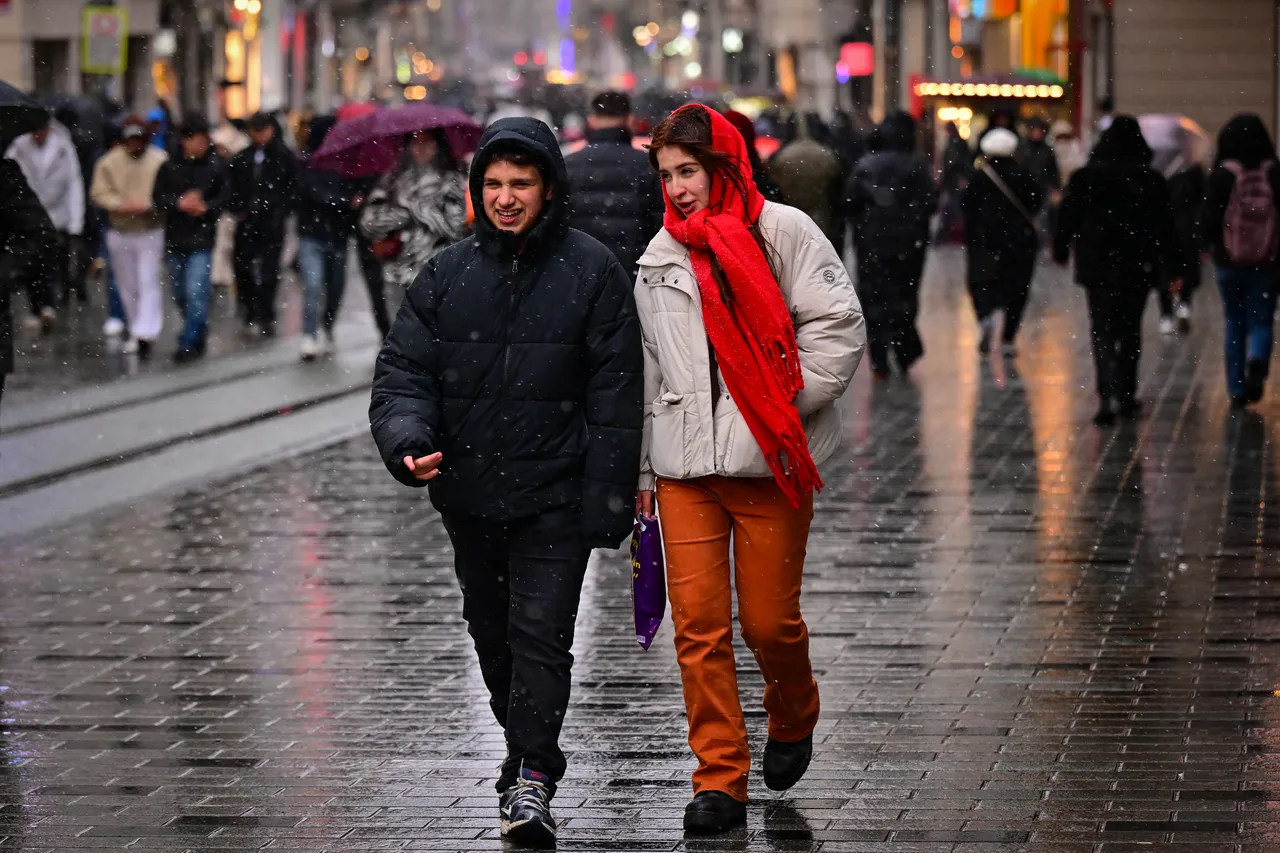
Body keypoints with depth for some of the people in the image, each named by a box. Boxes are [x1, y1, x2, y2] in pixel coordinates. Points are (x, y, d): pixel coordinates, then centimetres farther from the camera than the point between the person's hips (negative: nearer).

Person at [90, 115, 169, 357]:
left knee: (149, 283, -10)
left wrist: (149, 205, -24)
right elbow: (99, 193, -3)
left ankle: (145, 334, -15)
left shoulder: (160, 161, -10)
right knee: (127, 285, 14)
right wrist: (122, 205, -18)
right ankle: (134, 329, 30)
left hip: (151, 231, -3)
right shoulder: (109, 162, -3)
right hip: (120, 232, 3)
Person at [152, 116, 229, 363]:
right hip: (175, 237, 4)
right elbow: (159, 197, -1)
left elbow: (226, 196, -4)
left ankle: (189, 342, -4)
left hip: (202, 239, -4)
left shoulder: (216, 166, -6)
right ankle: (198, 331, 38)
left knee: (196, 292, -12)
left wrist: (206, 207, -20)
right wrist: (179, 203, -18)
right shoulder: (170, 167, -1)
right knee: (180, 293, 16)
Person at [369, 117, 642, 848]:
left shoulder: (592, 273, -5)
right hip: (469, 493, 5)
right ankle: (528, 750, 36)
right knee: (492, 632, 17)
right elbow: (404, 369, 5)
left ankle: (532, 780, -13)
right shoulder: (449, 274, 5)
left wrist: (607, 500, -11)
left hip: (553, 495, -5)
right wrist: (407, 440, -17)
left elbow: (616, 395, -6)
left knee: (541, 631, -12)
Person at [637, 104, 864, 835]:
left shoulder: (782, 232, -3)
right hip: (685, 465, 4)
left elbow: (839, 327, -7)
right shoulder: (661, 258, 15)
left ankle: (793, 723, 32)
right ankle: (720, 780, 2)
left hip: (770, 464, -4)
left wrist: (783, 405, -12)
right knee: (699, 624, -3)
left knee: (770, 619, 1)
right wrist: (643, 468, 19)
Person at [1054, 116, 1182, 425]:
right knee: (1130, 331, 15)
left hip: (1096, 266, 0)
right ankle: (1126, 397, 19)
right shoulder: (1151, 180, -4)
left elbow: (1067, 219, 3)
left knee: (1102, 333, 0)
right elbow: (1165, 227, -4)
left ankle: (1106, 398, -17)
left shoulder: (1084, 178, -3)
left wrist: (1061, 251, 19)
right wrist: (1174, 269, -2)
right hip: (1137, 268, 0)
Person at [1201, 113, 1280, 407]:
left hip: (1229, 261, 0)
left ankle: (1237, 390, 12)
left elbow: (1210, 218, -8)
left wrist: (1209, 240, 13)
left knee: (1234, 324, 13)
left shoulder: (1222, 175, -9)